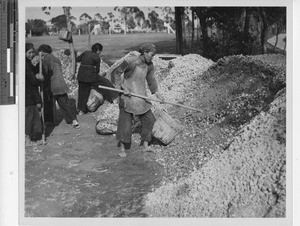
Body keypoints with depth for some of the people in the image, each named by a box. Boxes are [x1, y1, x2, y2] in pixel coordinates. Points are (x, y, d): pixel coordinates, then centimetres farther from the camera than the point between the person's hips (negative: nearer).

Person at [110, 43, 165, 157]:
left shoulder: (149, 65, 3)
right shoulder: (130, 61, -16)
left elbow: (151, 79, 16)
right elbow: (115, 73, -12)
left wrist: (157, 93, 10)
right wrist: (123, 87, -18)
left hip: (141, 96, 6)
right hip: (128, 94, -6)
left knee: (149, 119, 2)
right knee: (125, 120, -1)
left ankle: (145, 145, 14)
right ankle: (122, 148, 11)